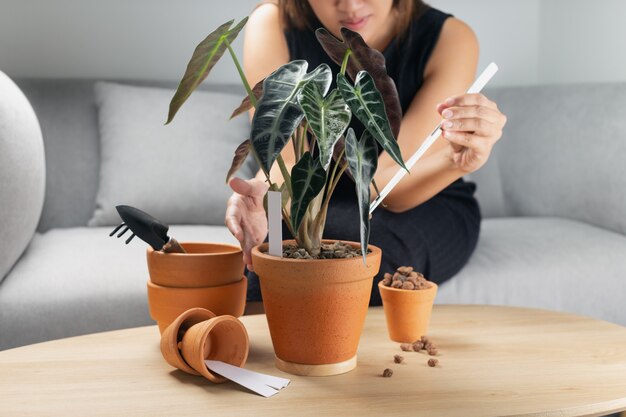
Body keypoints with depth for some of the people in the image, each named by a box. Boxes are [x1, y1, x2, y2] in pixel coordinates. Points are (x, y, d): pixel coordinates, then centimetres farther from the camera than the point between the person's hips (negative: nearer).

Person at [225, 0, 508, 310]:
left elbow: (386, 183, -26)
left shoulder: (450, 40, -19)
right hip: (320, 210, 1)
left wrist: (457, 159, -47)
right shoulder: (272, 26, -16)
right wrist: (265, 194, -45)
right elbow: (287, 166, -21)